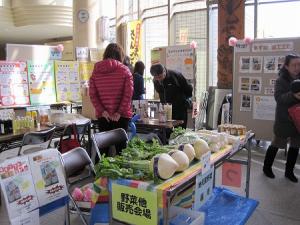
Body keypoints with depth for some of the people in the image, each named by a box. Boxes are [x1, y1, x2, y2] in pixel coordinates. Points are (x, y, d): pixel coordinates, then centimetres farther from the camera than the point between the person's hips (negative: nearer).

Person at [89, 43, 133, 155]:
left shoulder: (95, 71, 4)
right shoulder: (124, 70, -3)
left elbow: (92, 95, -2)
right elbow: (128, 93, -10)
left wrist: (102, 111, -5)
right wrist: (119, 112, -8)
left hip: (103, 116, 3)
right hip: (121, 116, -2)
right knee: (120, 146, 5)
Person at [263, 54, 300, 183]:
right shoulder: (281, 80, -10)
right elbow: (279, 97, -22)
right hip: (284, 120, -5)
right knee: (276, 144, 5)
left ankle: (289, 171, 28)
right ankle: (267, 167, 24)